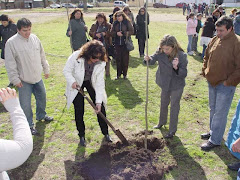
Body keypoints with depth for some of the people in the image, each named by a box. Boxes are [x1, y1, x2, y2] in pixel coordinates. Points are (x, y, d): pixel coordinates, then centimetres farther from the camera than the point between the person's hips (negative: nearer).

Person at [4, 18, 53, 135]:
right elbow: (10, 64, -12)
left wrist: (46, 69, 14)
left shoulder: (34, 38, 1)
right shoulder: (11, 43, -15)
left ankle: (41, 115, 46)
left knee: (42, 97, 21)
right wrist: (15, 79, -13)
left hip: (37, 77, 6)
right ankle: (29, 125, 20)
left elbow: (42, 56, 11)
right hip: (24, 80, -5)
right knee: (25, 104, 1)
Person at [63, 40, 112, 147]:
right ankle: (81, 136, 19)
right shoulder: (76, 57, -29)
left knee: (101, 108, -1)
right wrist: (72, 82, -33)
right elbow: (66, 71, -14)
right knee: (79, 111, -1)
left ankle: (105, 133, 19)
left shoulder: (101, 62, -23)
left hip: (91, 82, 2)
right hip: (77, 84, -1)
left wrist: (99, 101, -24)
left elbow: (99, 82, -20)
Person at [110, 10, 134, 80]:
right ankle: (118, 74, 15)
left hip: (125, 43, -3)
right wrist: (116, 33, -13)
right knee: (118, 59, 4)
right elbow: (111, 32, 6)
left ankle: (125, 74, 14)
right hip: (117, 43, 3)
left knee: (125, 59, 2)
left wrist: (124, 33, -18)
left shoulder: (127, 22, -2)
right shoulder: (115, 23, 8)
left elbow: (131, 31, -6)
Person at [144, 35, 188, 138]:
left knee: (174, 107, 6)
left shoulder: (181, 56, -23)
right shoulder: (160, 52, -15)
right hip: (165, 83, 4)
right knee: (163, 104, 23)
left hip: (177, 85, -4)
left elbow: (184, 74, -21)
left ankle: (172, 130, 23)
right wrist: (148, 59, -30)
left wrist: (176, 68, -40)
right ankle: (162, 122, 48)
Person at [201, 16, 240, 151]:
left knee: (220, 113, 1)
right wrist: (205, 72, 10)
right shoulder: (215, 40, 5)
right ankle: (213, 132, 38)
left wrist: (229, 81, -17)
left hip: (226, 85, -7)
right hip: (212, 82, 7)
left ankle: (215, 140, 13)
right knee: (213, 110, 20)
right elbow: (207, 57, 19)